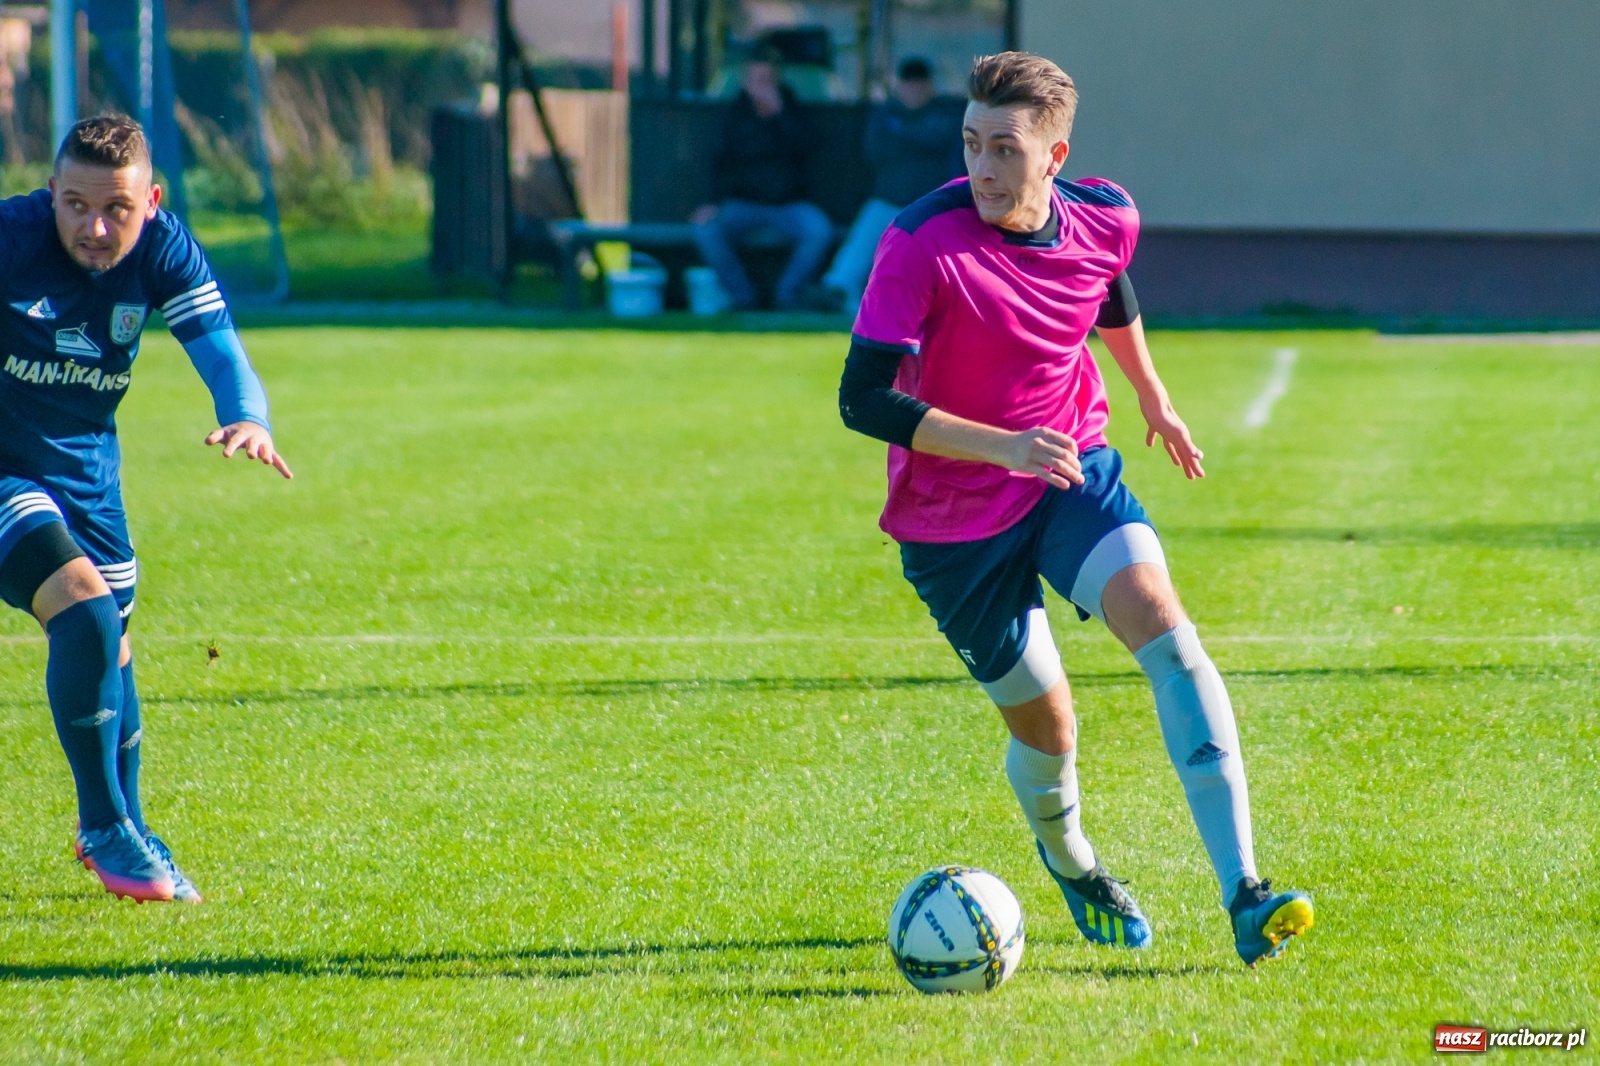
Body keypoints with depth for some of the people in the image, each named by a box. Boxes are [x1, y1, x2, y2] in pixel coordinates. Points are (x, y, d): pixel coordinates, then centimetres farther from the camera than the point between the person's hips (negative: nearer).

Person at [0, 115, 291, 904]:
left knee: (110, 652, 16)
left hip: (86, 467, 6)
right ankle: (105, 830, -9)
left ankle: (123, 827, 41)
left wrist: (247, 420, -41)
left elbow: (223, 356, -20)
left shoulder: (164, 251, -13)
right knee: (84, 609, -25)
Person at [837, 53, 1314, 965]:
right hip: (953, 520, -3)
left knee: (1166, 630, -21)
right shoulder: (922, 245, -24)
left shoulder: (1106, 220, -8)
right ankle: (1071, 863, 42)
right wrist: (1002, 446, -35)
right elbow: (863, 399, -25)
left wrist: (1154, 399, 32)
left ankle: (1243, 893, -25)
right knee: (1046, 726, 5)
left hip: (1073, 470, 3)